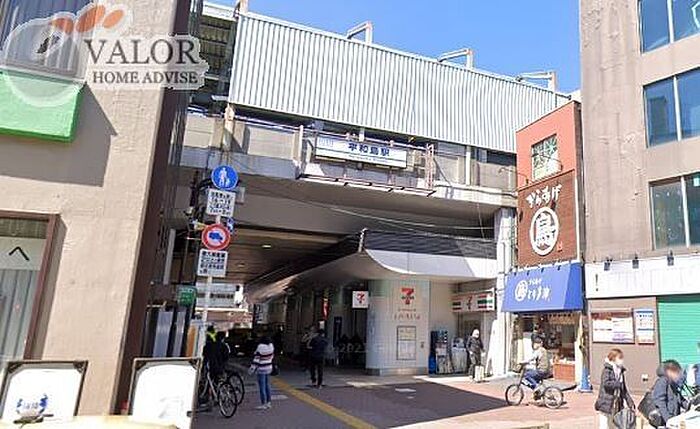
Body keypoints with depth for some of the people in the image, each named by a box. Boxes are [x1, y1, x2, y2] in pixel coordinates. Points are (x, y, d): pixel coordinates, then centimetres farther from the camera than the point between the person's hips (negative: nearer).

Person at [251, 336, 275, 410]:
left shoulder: (260, 347, -20)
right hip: (269, 368, 7)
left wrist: (253, 368, -11)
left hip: (261, 369, -7)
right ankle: (269, 403, 21)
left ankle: (263, 404, 5)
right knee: (267, 385, 15)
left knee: (262, 387, 0)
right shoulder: (271, 346, -2)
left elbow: (256, 359, -18)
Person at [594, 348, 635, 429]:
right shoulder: (607, 370, -11)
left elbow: (624, 389, 17)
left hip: (616, 406, 8)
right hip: (606, 404, -8)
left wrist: (630, 402, 11)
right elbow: (606, 383, -27)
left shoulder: (620, 371, 12)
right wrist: (618, 383, -19)